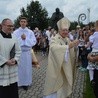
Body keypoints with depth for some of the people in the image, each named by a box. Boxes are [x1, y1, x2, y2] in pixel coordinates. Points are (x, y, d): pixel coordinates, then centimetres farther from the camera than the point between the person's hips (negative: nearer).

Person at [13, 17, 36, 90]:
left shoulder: (30, 32, 2)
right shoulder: (15, 32, 0)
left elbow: (34, 42, -5)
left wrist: (26, 38, -14)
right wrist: (21, 38, -16)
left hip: (27, 52, 1)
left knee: (27, 67, 8)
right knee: (19, 68, 5)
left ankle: (26, 83, 21)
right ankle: (18, 82, 20)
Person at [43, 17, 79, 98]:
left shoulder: (67, 39, 7)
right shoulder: (54, 39, -15)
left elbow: (71, 54, 10)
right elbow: (54, 48, -39)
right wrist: (68, 46, -49)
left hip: (65, 69, 7)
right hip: (56, 69, -6)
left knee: (63, 87, 19)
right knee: (55, 88, 3)